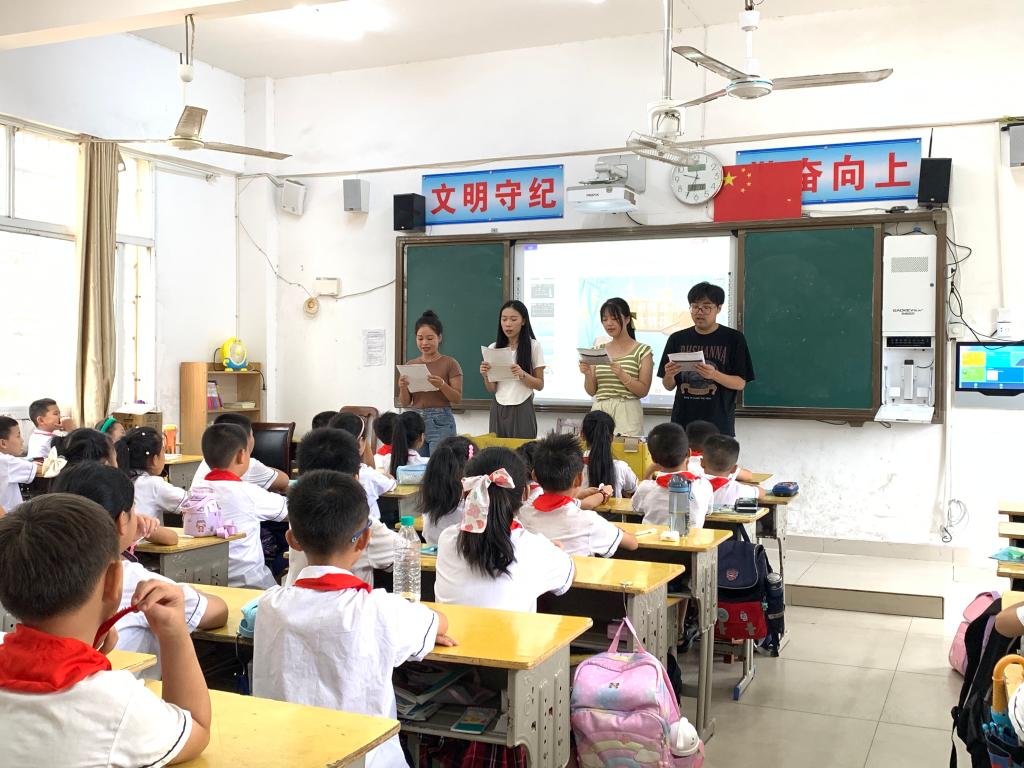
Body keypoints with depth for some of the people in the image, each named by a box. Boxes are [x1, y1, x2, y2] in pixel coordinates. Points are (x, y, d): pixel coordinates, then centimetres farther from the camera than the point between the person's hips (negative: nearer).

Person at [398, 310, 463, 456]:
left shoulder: (450, 364, -2)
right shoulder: (411, 365, 10)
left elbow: (458, 399, -6)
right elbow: (405, 402, 10)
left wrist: (442, 385, -22)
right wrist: (403, 388, -10)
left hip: (441, 422, -4)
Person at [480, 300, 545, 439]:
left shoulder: (533, 346, -3)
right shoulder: (493, 348, 5)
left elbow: (540, 385, -2)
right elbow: (491, 389, 6)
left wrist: (522, 375, -19)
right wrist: (485, 376, -14)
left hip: (522, 411, -3)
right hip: (498, 410, 3)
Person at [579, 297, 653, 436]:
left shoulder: (643, 351, 1)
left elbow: (643, 391, -5)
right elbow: (592, 391, 11)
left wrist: (622, 375, -19)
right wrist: (587, 374, -8)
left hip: (627, 414, -3)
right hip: (599, 410, 3)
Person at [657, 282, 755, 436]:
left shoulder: (733, 339, 0)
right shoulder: (677, 339, 7)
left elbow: (740, 383, -3)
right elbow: (669, 386, 10)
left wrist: (714, 375, -20)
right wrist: (669, 375, -12)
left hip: (719, 424, -2)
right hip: (683, 422, 2)